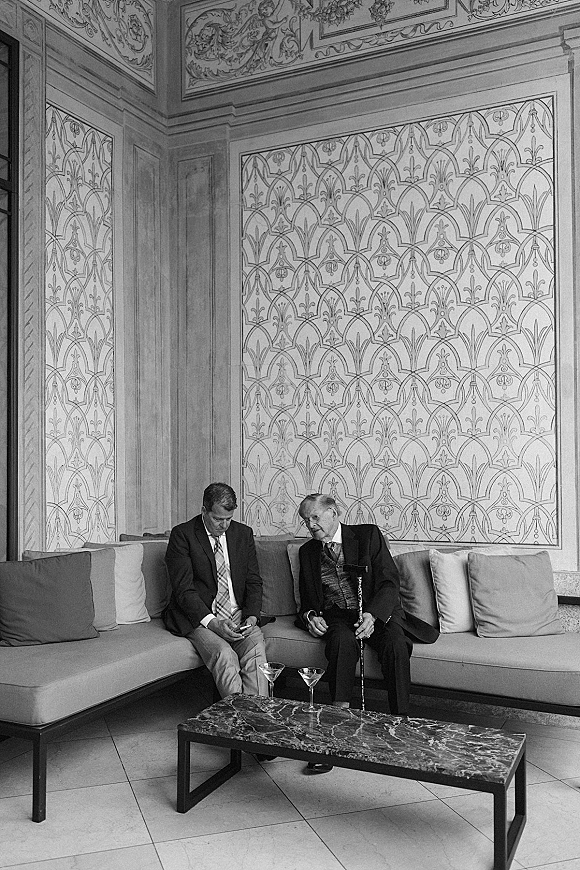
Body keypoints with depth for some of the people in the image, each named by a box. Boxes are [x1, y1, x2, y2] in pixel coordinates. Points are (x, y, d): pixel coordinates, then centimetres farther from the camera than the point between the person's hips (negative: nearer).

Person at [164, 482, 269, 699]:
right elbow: (183, 589, -10)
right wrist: (211, 622, -23)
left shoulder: (243, 533, 10)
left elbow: (254, 582, 10)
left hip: (239, 616, 3)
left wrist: (251, 616, -9)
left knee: (256, 649, -27)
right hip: (199, 617, -3)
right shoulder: (182, 535, -4)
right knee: (225, 655, -31)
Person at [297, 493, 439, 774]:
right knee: (342, 639, -34)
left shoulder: (368, 534, 1)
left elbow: (389, 581, -7)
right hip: (336, 618, 2)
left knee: (396, 644, -33)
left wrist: (372, 615, -23)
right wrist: (310, 616, -5)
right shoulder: (307, 551, 13)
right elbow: (306, 599, 19)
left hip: (377, 613, -1)